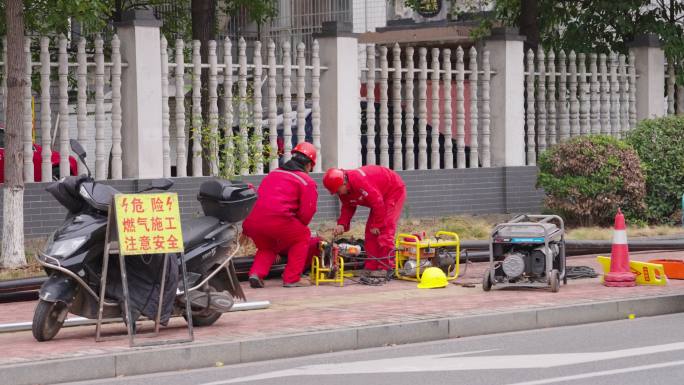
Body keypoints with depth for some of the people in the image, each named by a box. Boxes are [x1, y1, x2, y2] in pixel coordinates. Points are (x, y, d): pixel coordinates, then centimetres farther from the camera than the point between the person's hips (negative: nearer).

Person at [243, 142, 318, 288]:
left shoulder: (272, 174, 28)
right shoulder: (307, 182, 9)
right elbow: (307, 213, 0)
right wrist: (296, 227, 21)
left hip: (251, 221, 6)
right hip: (278, 220, -6)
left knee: (267, 247, 33)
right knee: (302, 236, 20)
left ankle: (256, 273, 8)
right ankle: (292, 279, 14)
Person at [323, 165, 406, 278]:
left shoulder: (360, 182, -37)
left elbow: (377, 202, -33)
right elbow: (347, 208, 4)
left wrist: (377, 225, -23)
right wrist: (341, 224, -13)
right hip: (381, 195, 10)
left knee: (385, 228, -16)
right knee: (370, 231, 4)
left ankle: (385, 267, -15)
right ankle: (371, 267, 7)